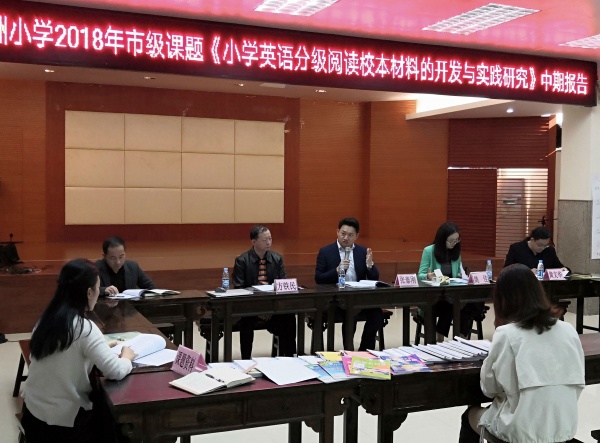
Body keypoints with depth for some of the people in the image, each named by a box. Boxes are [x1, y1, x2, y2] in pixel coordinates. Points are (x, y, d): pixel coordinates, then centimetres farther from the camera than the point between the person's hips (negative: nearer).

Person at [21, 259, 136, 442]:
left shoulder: (47, 319, 0)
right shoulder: (84, 328, -21)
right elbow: (116, 372, -21)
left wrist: (102, 346, 13)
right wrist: (126, 357, -1)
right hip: (63, 422, -7)